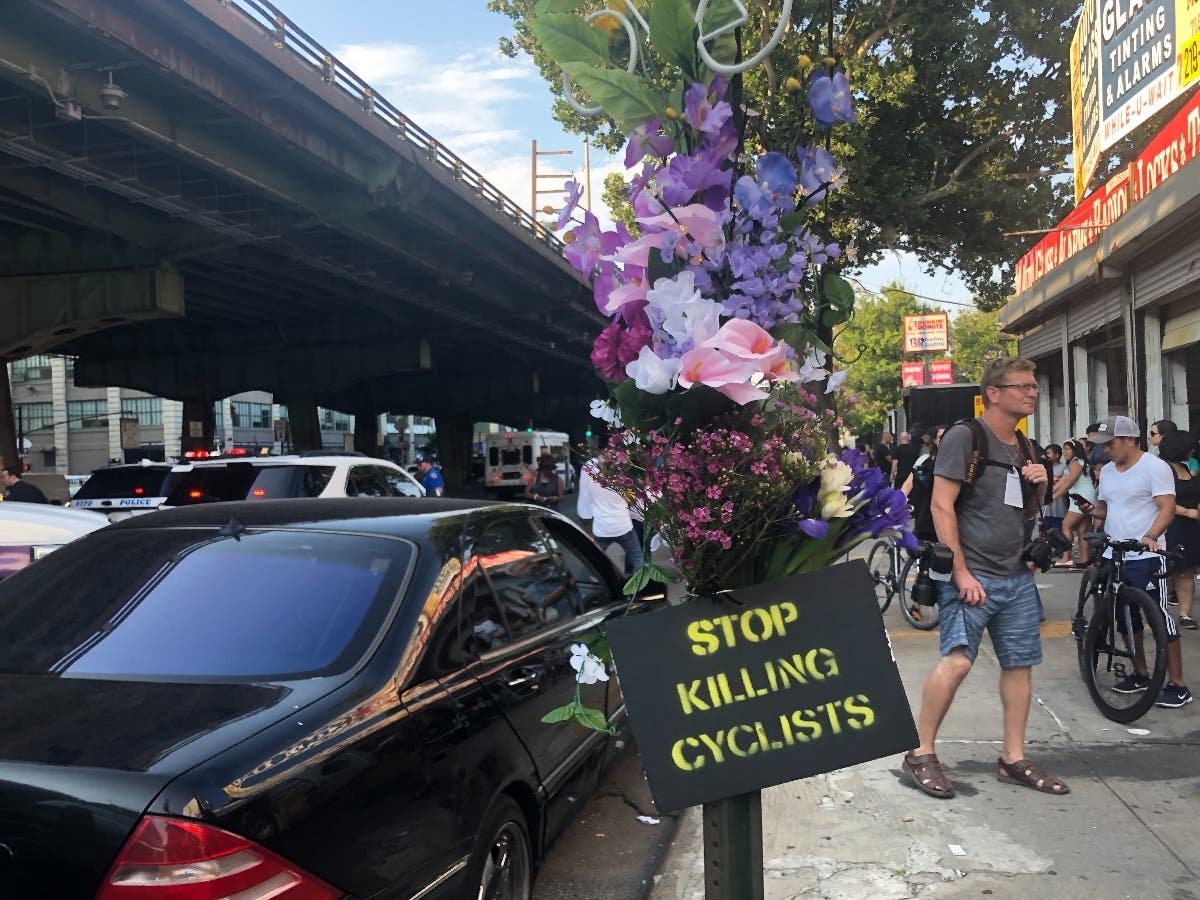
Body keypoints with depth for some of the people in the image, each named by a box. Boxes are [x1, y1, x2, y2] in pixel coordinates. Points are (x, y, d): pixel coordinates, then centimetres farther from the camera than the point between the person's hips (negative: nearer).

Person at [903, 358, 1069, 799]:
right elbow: (942, 506, -14)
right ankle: (921, 753, -5)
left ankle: (1013, 759, 20)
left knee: (1020, 663, 9)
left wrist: (1040, 485, 2)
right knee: (956, 660, -18)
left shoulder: (1024, 448, 15)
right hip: (972, 575, -8)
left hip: (1016, 577, 8)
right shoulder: (964, 437, -8)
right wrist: (961, 572, -18)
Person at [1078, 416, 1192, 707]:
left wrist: (1150, 536, -32)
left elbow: (1167, 508, -16)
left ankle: (1177, 685, 0)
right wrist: (1091, 510, 0)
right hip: (1113, 556, 8)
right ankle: (1140, 675, 26)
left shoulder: (1154, 467, -8)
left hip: (1145, 557, -8)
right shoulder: (1107, 471, 14)